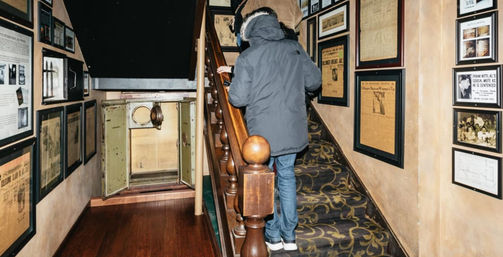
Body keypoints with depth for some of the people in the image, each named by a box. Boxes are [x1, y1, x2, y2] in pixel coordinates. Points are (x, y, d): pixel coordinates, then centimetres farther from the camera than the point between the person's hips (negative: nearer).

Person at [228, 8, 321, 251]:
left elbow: (238, 99, -12)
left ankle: (273, 236, 23)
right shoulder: (295, 49, 3)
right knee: (286, 177, 18)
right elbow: (314, 81, 7)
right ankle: (289, 235, 25)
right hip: (293, 130, 4)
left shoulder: (247, 57, -9)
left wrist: (233, 88, 10)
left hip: (263, 131, -4)